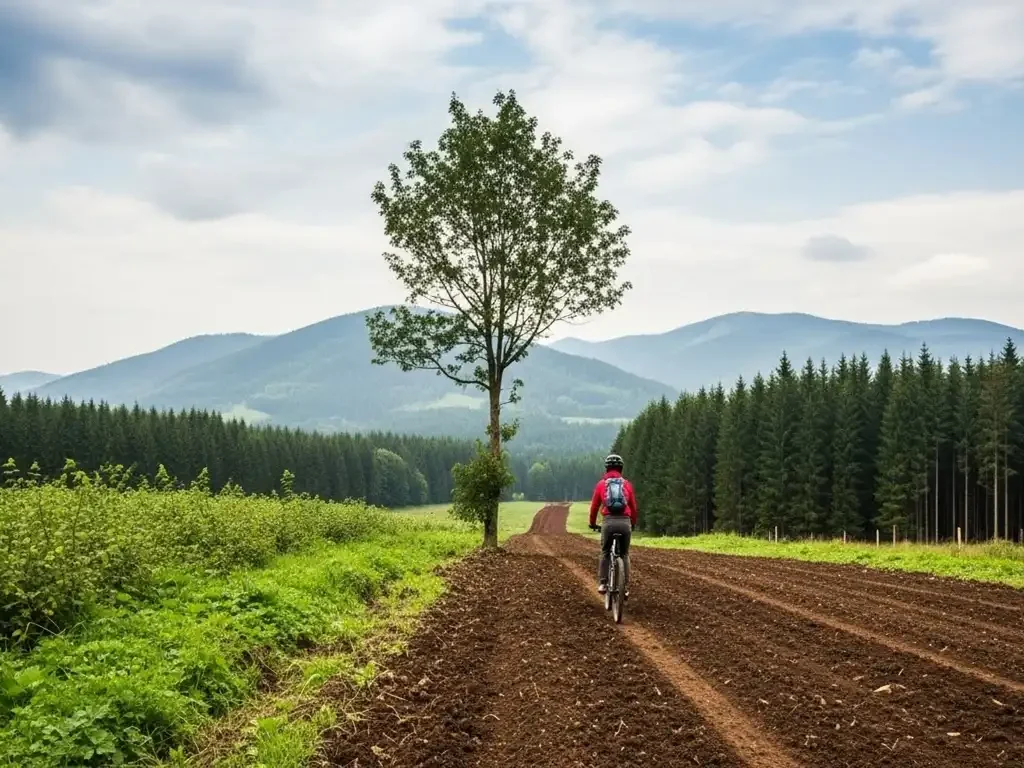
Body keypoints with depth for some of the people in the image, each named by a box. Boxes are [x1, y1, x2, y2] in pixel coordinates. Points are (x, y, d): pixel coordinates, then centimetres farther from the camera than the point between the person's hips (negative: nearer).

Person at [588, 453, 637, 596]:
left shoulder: (601, 484, 10)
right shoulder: (627, 484, 13)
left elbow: (594, 506, 13)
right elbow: (633, 506, 16)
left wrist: (593, 523, 28)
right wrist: (633, 524, 31)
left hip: (608, 521, -1)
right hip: (625, 522, 1)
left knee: (605, 553, 15)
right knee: (624, 555, 13)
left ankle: (602, 583, 3)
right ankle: (625, 587, 10)